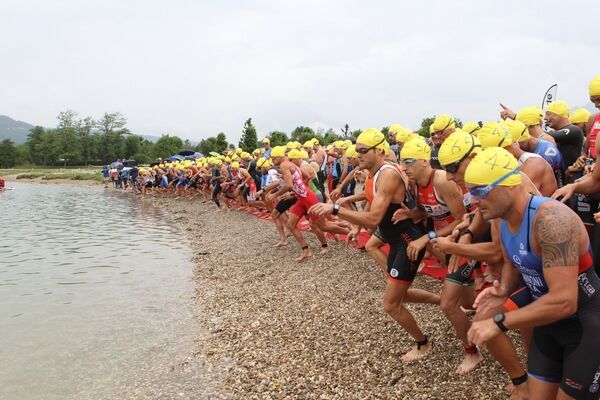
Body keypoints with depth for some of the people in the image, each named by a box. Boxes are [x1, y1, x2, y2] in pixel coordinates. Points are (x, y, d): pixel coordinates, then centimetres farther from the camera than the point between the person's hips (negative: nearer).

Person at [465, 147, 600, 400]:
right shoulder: (504, 220, -3)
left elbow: (564, 301, -36)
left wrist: (499, 323, -30)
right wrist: (504, 290, -7)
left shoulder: (551, 220, -32)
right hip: (550, 320, 8)